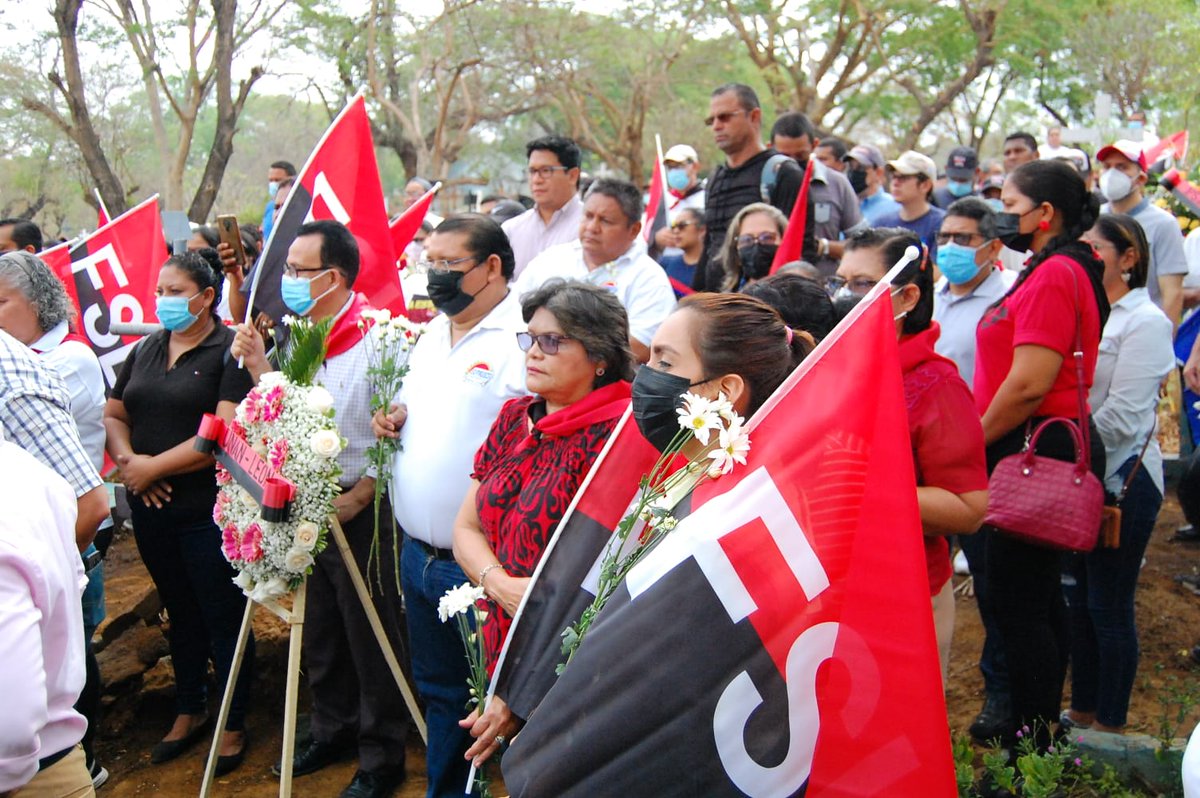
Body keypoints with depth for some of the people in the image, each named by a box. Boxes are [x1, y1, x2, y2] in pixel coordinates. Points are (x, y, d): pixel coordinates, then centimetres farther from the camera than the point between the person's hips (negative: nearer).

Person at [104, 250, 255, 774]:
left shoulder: (230, 351, -11)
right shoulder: (146, 349, 10)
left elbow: (224, 432, -20)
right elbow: (113, 414, 13)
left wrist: (152, 467, -15)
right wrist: (128, 460, -8)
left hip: (209, 510, -6)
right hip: (151, 510, 6)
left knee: (223, 619, 5)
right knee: (180, 614, 19)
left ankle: (234, 726, 21)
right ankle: (189, 712, 35)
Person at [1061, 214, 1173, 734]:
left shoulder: (1145, 322, -12)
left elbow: (1120, 417, -18)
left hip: (1122, 480, -7)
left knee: (1109, 606, 2)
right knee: (1079, 598, 15)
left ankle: (1109, 725, 17)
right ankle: (1082, 711, 29)